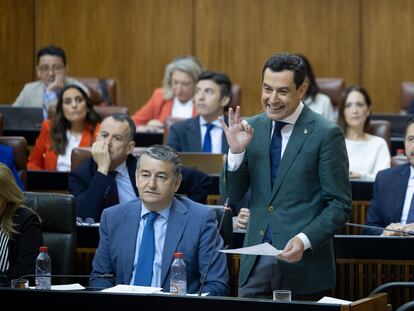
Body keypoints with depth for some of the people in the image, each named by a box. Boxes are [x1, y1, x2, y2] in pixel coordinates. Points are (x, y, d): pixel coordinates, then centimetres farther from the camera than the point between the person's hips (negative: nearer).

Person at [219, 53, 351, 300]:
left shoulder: (326, 134, -8)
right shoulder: (252, 128, 6)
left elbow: (340, 205, -7)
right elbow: (231, 195, 9)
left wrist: (305, 240, -20)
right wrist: (236, 151, -7)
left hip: (303, 266, -4)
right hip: (256, 262, 4)